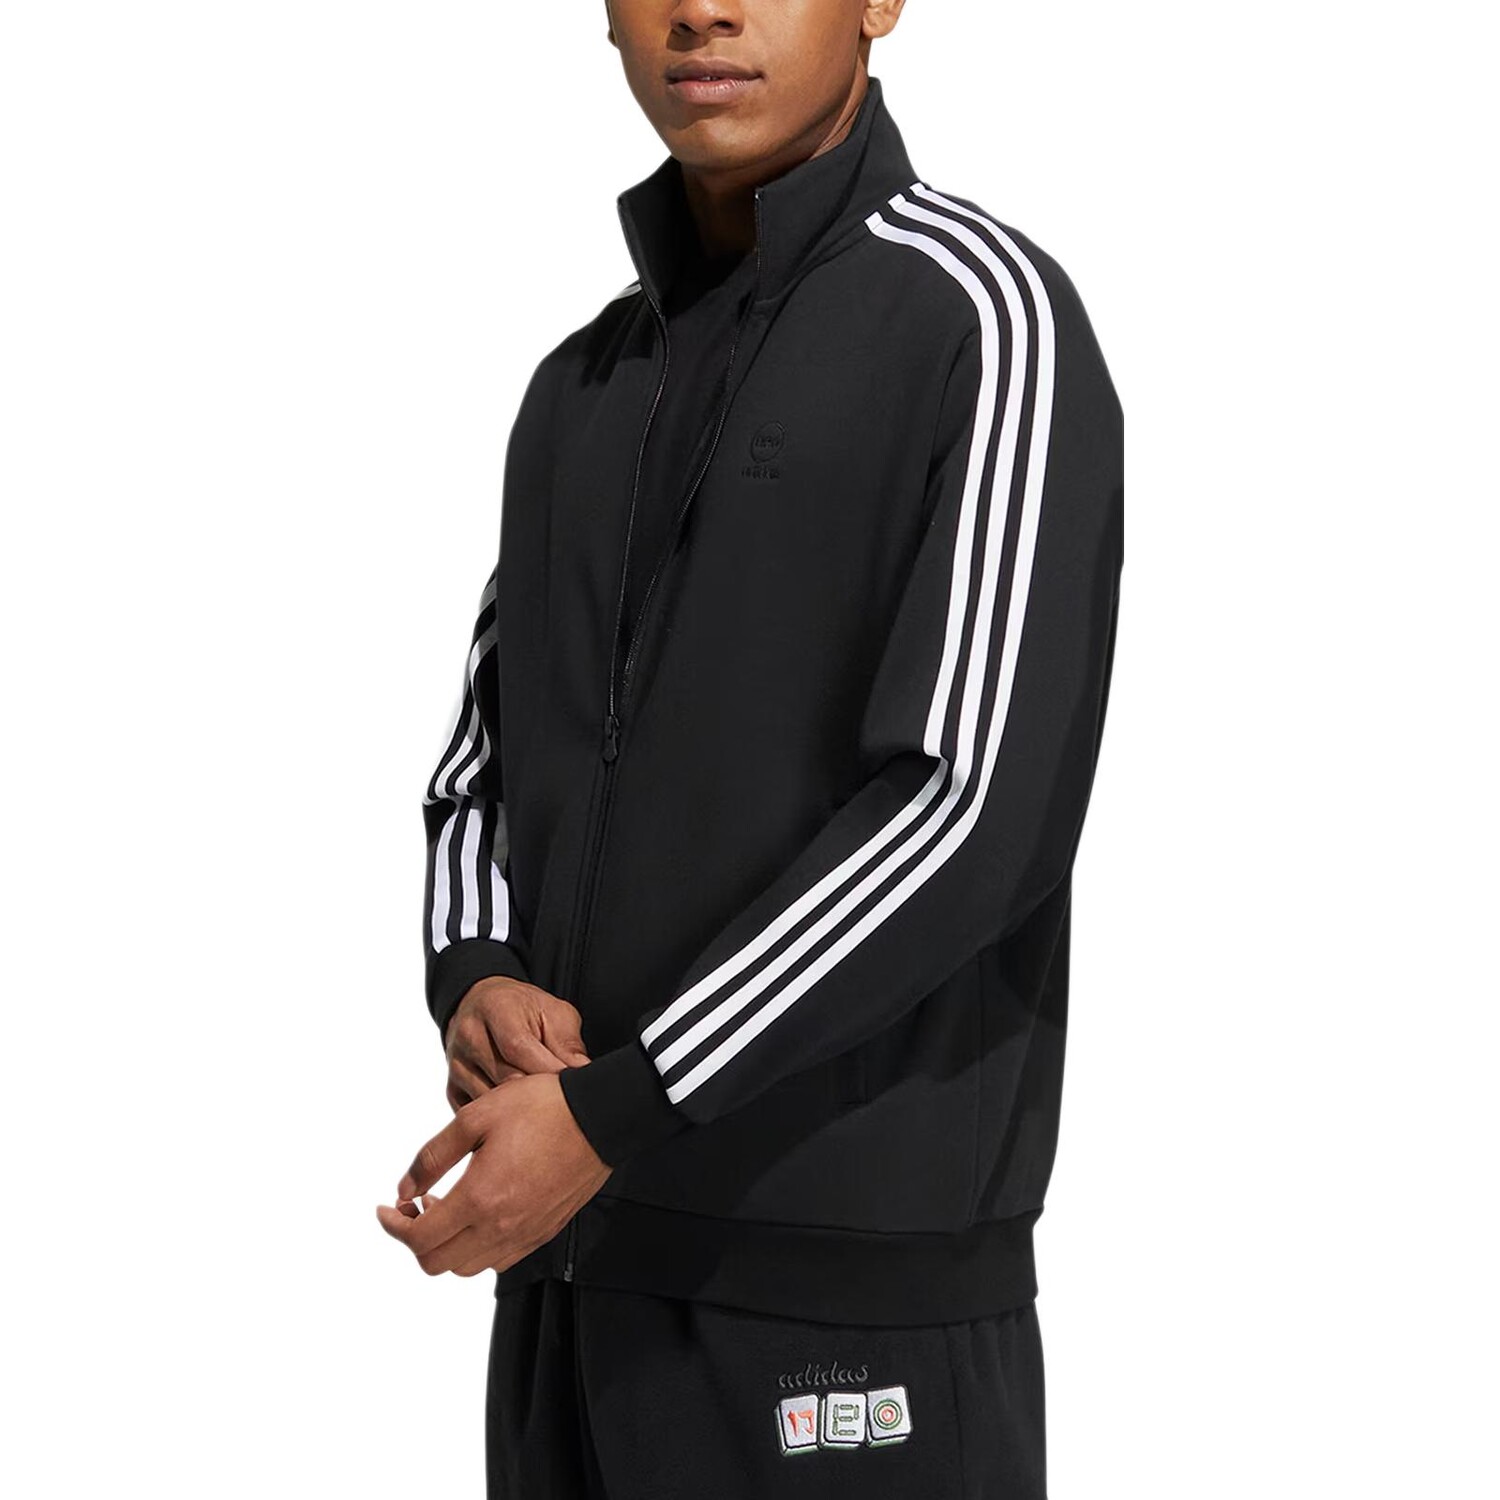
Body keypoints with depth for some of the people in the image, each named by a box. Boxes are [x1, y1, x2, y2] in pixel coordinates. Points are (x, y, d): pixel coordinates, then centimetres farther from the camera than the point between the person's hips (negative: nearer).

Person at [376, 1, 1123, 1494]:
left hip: (855, 1305, -7)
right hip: (584, 1277, 7)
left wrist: (608, 1117, -21)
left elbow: (980, 810, -19)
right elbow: (490, 782, 17)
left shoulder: (990, 320, -9)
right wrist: (479, 991, -7)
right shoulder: (585, 392, 15)